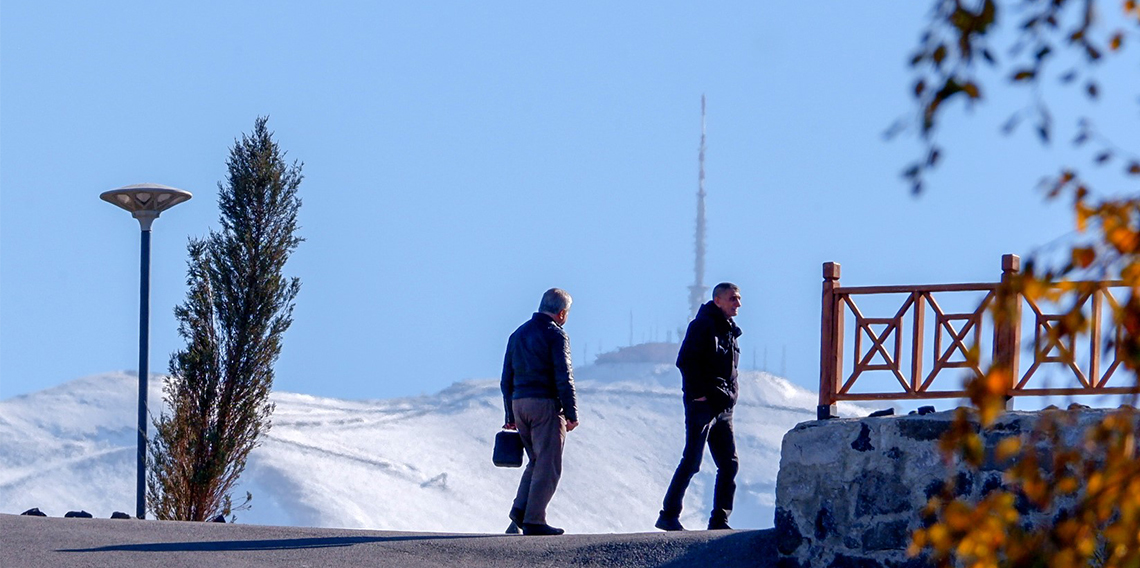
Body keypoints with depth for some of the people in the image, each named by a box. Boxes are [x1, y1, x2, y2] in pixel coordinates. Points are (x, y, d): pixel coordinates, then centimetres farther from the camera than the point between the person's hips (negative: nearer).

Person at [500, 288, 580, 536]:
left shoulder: (518, 335, 15)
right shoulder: (555, 335, -7)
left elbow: (507, 379, 17)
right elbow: (564, 378, -14)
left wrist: (511, 416, 21)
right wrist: (572, 413, -11)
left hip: (519, 404, 7)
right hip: (546, 404, -7)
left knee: (536, 461, 17)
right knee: (548, 465, -2)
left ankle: (520, 510, 2)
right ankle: (534, 520, -7)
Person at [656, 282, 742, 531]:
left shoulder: (729, 331, 18)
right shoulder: (703, 325, -8)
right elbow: (685, 361, -16)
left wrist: (731, 395, 14)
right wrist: (698, 393, -18)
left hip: (723, 408, 8)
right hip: (703, 405, -8)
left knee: (729, 464, 5)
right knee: (691, 462, -8)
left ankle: (719, 520, 9)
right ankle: (668, 515, -1)